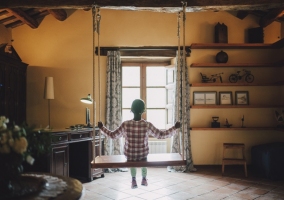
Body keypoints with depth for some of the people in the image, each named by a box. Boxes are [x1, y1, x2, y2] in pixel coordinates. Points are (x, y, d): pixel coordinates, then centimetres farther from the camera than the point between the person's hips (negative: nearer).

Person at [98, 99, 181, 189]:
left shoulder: (125, 124, -21)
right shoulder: (148, 125, -22)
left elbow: (113, 135, -9)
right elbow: (161, 135, -13)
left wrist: (102, 127, 6)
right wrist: (174, 128, -1)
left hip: (129, 155, 0)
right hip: (143, 155, 0)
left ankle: (133, 180, 33)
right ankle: (144, 179, 41)